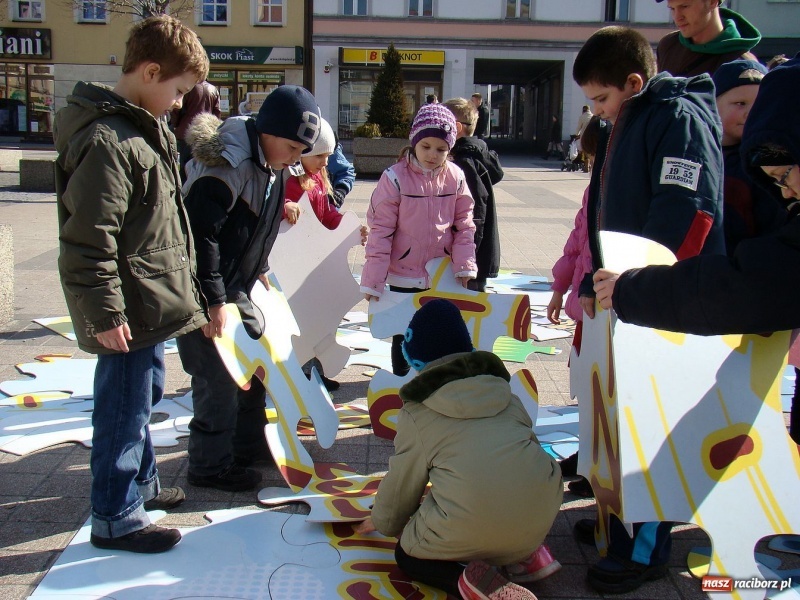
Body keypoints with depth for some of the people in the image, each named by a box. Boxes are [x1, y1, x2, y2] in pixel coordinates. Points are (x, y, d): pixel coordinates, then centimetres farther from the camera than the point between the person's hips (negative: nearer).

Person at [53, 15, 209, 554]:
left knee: (144, 394, 23)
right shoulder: (107, 141, -22)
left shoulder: (146, 129, 11)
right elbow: (89, 241, -24)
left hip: (153, 301, 10)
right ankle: (114, 519, 15)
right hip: (129, 310, -10)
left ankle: (141, 483, 41)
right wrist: (104, 314, -22)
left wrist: (179, 281, 24)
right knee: (126, 409, 1)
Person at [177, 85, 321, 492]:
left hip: (234, 285, 10)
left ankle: (249, 445, 33)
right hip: (202, 291, -10)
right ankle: (209, 465, 11)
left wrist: (260, 271, 21)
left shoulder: (270, 164, 5)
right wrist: (215, 302, -25)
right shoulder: (226, 167, -26)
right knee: (218, 375, -5)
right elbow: (201, 236, -28)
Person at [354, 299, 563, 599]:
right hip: (542, 511, 5)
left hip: (471, 526, -5)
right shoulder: (501, 389, 18)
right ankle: (528, 553, 13)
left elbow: (402, 482, 16)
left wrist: (384, 522, 38)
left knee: (407, 555, 25)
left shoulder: (417, 411, 7)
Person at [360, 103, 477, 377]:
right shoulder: (395, 178, -13)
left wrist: (464, 264, -3)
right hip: (403, 274, -2)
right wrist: (373, 278, -12)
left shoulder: (455, 177, -3)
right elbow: (380, 229, -11)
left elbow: (464, 223, 5)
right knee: (404, 333, 13)